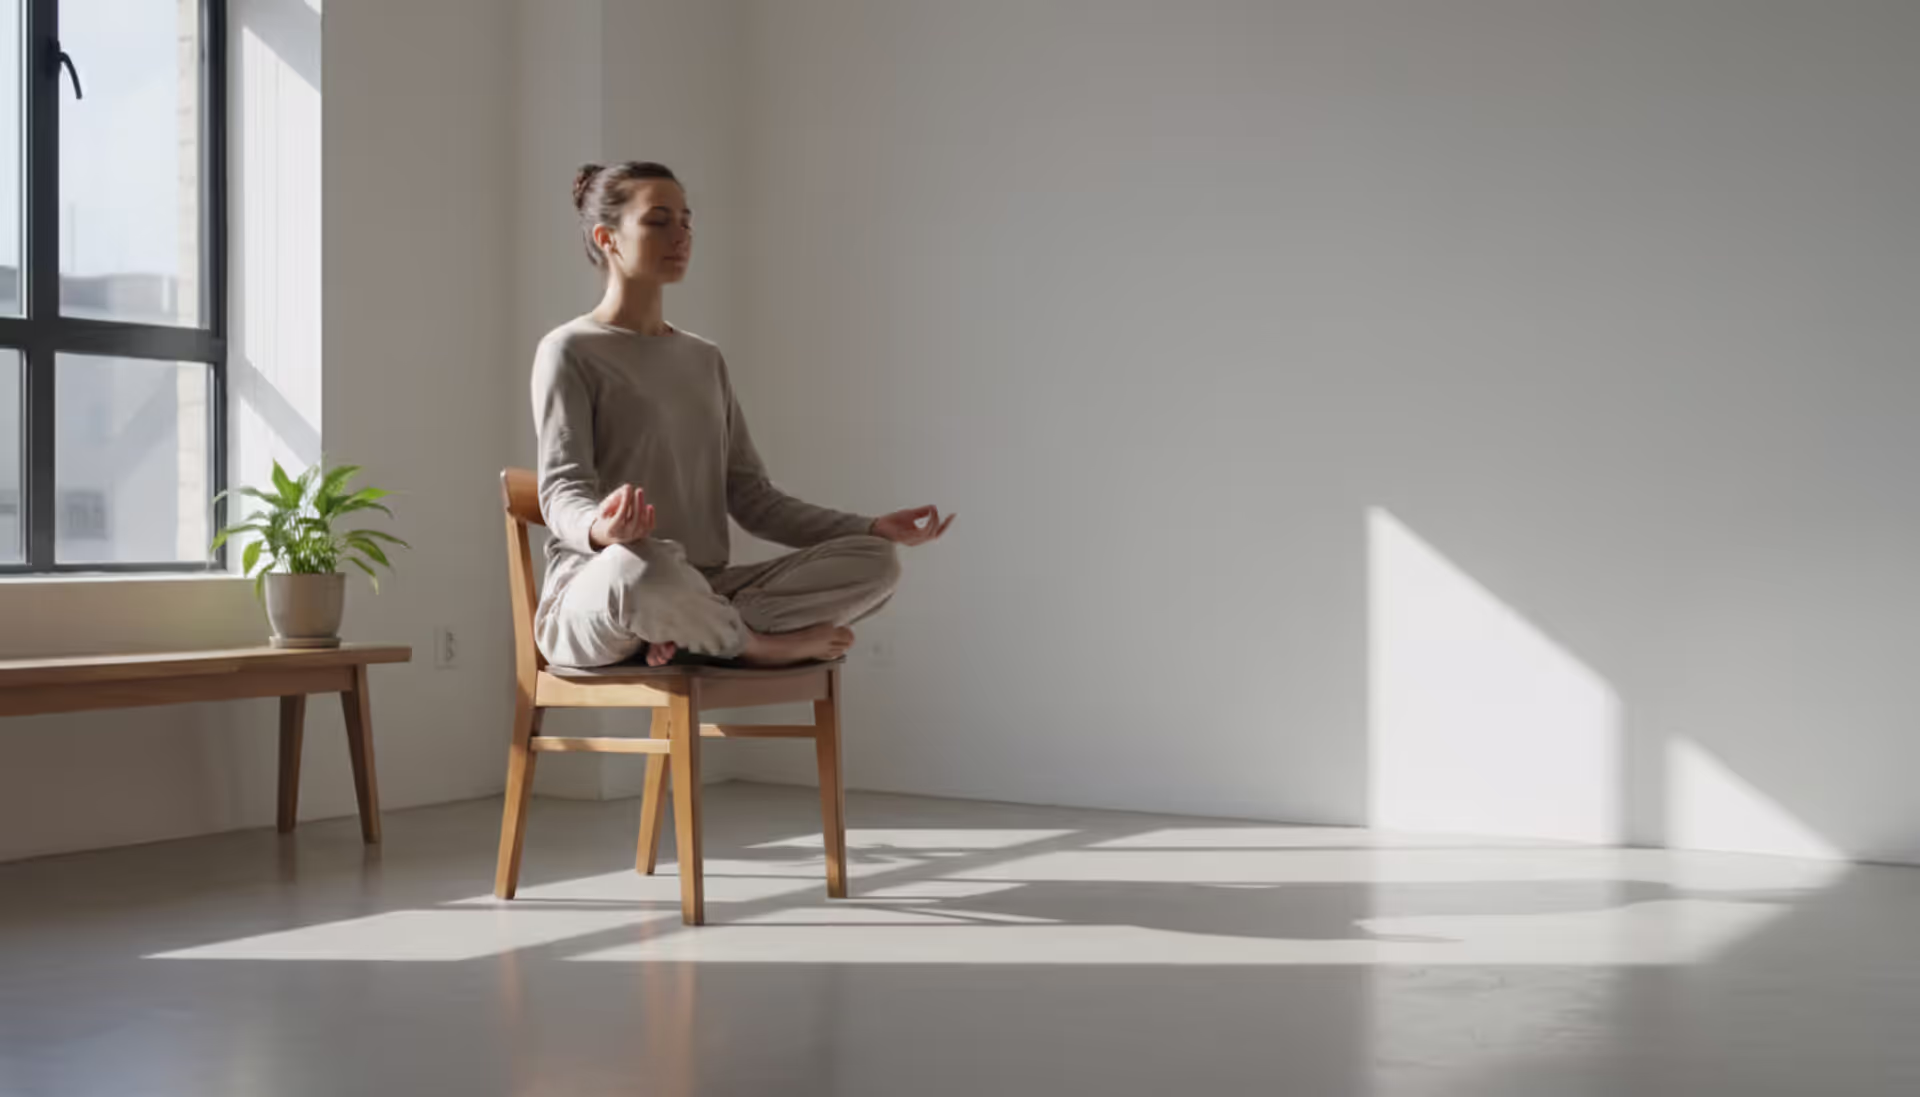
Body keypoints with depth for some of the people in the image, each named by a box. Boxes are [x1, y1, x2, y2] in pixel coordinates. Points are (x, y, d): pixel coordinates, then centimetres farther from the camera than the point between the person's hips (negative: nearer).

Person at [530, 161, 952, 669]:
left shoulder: (705, 360, 19)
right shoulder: (568, 351, -1)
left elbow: (752, 497, 15)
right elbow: (563, 491, -13)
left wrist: (870, 527, 2)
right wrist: (599, 528, -38)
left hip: (701, 596, 6)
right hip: (592, 601, -6)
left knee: (874, 559, -13)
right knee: (639, 564, -44)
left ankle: (686, 633, -25)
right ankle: (761, 642, -15)